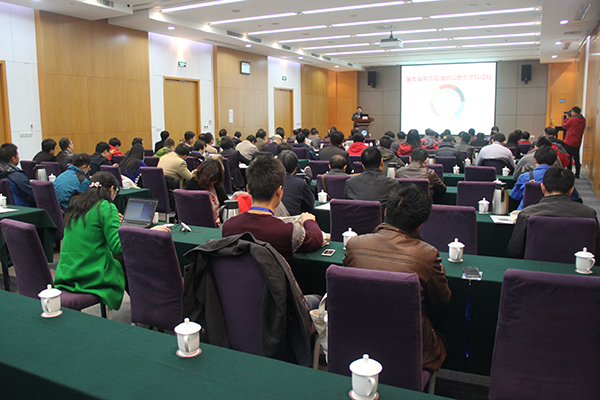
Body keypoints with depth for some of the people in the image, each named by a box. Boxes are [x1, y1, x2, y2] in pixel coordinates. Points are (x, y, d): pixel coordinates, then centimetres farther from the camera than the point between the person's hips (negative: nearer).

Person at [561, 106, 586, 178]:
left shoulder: (572, 120, -16)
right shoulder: (583, 120, 5)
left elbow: (564, 126, -2)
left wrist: (568, 118, 9)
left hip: (569, 142, -6)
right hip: (577, 143, 6)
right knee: (576, 159, 12)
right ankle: (577, 174, 16)